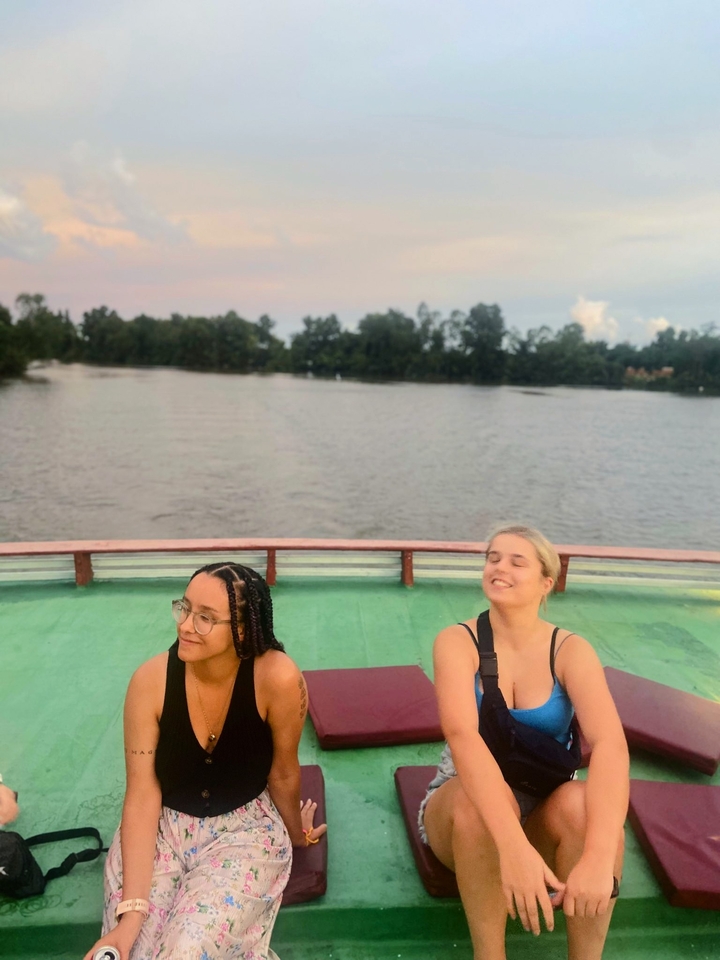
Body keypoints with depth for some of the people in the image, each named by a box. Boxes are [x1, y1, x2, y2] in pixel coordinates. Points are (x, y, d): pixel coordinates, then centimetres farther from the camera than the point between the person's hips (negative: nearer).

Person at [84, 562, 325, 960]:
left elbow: (283, 772, -11)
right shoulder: (150, 680, -22)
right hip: (159, 824, 2)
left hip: (244, 826, -1)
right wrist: (131, 911, -24)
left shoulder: (277, 678, -28)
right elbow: (142, 795, -17)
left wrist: (296, 832, 7)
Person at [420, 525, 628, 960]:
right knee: (484, 797, -35)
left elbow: (611, 743, -28)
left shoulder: (571, 650, -12)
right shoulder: (457, 642, -15)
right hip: (467, 809, 0)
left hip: (544, 817, 1)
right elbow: (462, 734, -32)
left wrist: (598, 857, -43)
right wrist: (514, 847, -45)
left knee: (581, 803, -32)